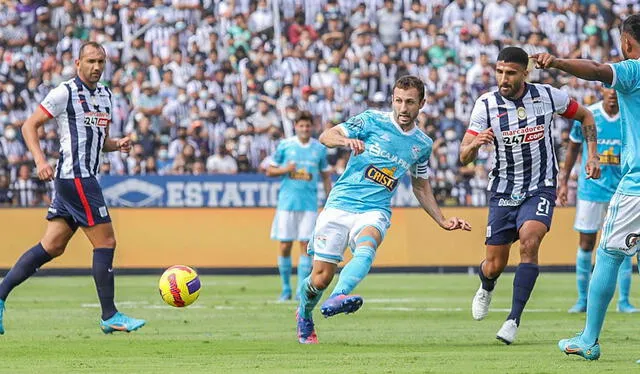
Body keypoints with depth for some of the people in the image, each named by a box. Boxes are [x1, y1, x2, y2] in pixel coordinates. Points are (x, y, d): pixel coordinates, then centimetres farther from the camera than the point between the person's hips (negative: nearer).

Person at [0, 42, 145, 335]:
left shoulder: (105, 95, 17)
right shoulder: (65, 93, -7)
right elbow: (29, 126, -5)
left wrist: (117, 144, 4)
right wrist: (40, 160, -18)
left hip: (85, 177, 9)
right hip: (75, 177, -9)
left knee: (52, 246, 7)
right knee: (106, 241, -8)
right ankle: (110, 316, -3)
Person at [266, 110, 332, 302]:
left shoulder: (319, 148, 7)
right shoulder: (285, 145, 2)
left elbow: (326, 175, 15)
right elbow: (269, 171, 8)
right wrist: (285, 170, -13)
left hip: (309, 205, 1)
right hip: (287, 203, -1)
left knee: (305, 245, -6)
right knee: (285, 246, -1)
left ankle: (301, 290, -4)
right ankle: (286, 289, 12)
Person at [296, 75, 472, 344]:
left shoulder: (423, 144, 13)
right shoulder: (373, 121, 1)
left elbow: (421, 187, 28)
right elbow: (326, 137, -4)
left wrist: (443, 221, 22)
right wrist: (346, 140, -26)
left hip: (375, 212, 2)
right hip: (340, 205, -1)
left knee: (366, 249, -34)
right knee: (321, 278, -3)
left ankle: (337, 299, -59)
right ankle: (304, 316, 30)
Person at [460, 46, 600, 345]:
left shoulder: (548, 96, -8)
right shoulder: (486, 105, -9)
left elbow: (585, 116, 11)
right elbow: (464, 157, -11)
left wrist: (592, 155, 1)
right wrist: (475, 143, -34)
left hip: (540, 188, -1)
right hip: (503, 191, 1)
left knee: (529, 241, -27)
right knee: (494, 266, 3)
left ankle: (514, 320, -24)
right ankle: (486, 287, 43)